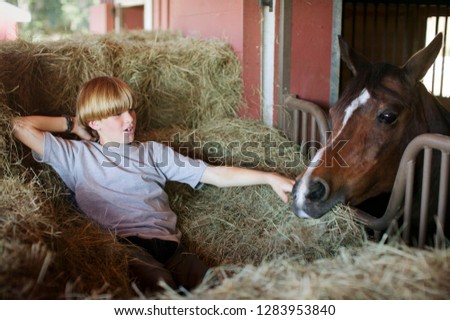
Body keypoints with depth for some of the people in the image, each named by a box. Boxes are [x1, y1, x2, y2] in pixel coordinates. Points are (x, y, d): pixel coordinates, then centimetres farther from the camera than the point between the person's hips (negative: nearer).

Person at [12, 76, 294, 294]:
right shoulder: (77, 156, 20)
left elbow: (216, 175, 22)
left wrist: (270, 178, 14)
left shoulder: (152, 152, 27)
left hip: (169, 245, 4)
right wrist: (71, 123, 26)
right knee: (160, 288, -39)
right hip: (125, 245, -3)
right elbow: (21, 126, 14)